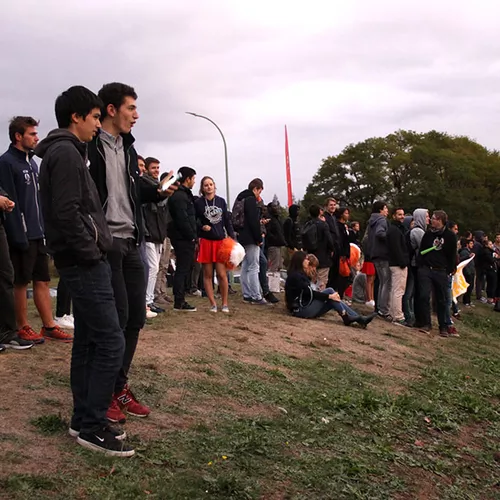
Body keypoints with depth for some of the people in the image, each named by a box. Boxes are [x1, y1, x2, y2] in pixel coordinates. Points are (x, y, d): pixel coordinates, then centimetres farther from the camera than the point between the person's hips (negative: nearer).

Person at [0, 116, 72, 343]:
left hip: (39, 234, 8)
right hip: (22, 235, -8)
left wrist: (46, 229, 13)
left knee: (42, 281, 9)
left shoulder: (32, 163, 16)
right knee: (21, 283, 1)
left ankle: (49, 326, 15)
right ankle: (23, 328, 12)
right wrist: (19, 235, -21)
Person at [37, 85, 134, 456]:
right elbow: (66, 212, -23)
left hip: (82, 262, 11)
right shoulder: (66, 152, -13)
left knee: (87, 342, 13)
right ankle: (92, 426, 0)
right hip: (85, 264, -11)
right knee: (111, 342, -8)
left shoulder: (66, 151, 19)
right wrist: (91, 253, -15)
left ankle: (84, 420, 21)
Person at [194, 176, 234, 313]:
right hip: (205, 241, -1)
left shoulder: (221, 201, 8)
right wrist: (202, 227, -15)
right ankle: (213, 303, 12)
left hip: (221, 241, 1)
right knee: (208, 274, 3)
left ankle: (225, 303, 8)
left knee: (222, 274, -3)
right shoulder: (198, 203, 0)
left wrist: (233, 238, 4)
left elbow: (227, 221, 10)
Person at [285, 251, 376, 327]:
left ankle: (358, 318, -9)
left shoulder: (300, 274, 18)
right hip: (300, 309, -9)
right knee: (329, 291, -16)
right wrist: (329, 296, -17)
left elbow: (309, 292, 13)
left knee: (334, 300, -3)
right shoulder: (295, 276, -13)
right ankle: (346, 317, -14)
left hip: (305, 305, 9)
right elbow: (310, 293, -19)